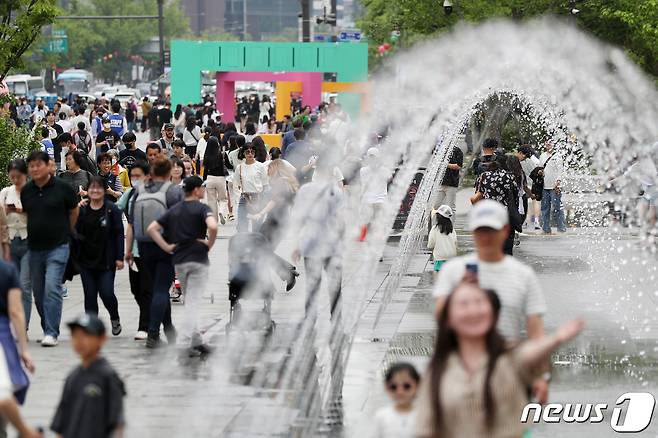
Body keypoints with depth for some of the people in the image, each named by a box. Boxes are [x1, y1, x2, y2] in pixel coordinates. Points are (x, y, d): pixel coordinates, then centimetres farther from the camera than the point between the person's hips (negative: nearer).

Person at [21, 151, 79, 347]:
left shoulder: (62, 188, -6)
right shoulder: (26, 191, 4)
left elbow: (74, 212, 8)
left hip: (57, 247, -5)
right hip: (34, 248, 5)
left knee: (52, 288, -15)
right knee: (38, 292, 9)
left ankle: (51, 333, -15)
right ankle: (48, 329, 23)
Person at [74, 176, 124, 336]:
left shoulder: (112, 209, -3)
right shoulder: (82, 210, 5)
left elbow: (119, 233, -3)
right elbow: (76, 232, 12)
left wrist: (119, 257, -8)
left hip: (106, 261, -3)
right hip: (86, 260, 3)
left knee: (106, 293, -6)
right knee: (90, 295, 3)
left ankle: (115, 319, 22)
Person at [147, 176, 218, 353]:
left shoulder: (174, 210, 9)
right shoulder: (202, 208, -8)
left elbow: (152, 229, 4)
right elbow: (212, 226, -28)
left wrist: (167, 247, 4)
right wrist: (210, 244, -11)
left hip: (178, 260, 5)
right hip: (198, 259, -5)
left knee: (190, 301, 18)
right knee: (193, 302, -4)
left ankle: (196, 340, 21)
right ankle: (186, 340, -15)